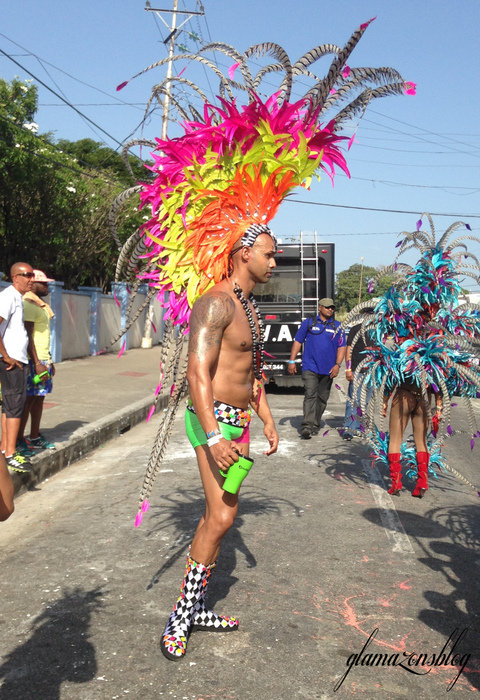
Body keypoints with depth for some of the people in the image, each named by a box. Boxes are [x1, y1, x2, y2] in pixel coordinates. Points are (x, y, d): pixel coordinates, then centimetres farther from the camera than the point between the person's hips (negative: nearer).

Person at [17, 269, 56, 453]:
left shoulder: (41, 304, 17)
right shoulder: (29, 304, -14)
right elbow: (27, 336, -19)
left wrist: (48, 360, 22)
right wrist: (37, 364, -22)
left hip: (43, 359, 9)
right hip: (33, 361, -9)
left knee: (39, 397, 12)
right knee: (28, 399, -5)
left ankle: (35, 437, 21)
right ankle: (18, 440, 2)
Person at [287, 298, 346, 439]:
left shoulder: (338, 326, 10)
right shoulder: (308, 323, 6)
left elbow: (341, 347, 8)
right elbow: (298, 342, 7)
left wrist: (337, 364, -4)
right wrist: (292, 361, 1)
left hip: (328, 369, 3)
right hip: (310, 367, -3)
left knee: (322, 398, 9)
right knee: (310, 395, -15)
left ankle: (315, 425, 22)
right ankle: (306, 426, -20)